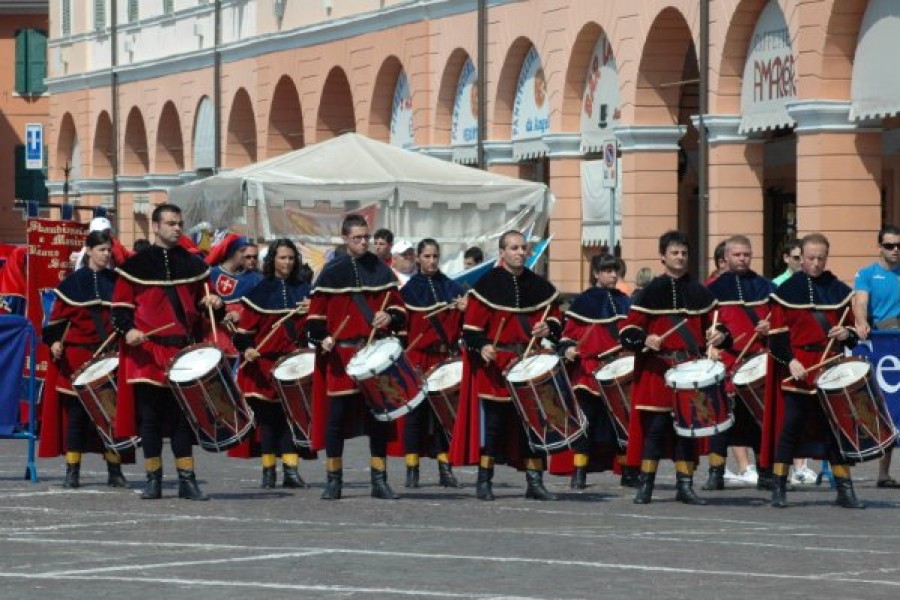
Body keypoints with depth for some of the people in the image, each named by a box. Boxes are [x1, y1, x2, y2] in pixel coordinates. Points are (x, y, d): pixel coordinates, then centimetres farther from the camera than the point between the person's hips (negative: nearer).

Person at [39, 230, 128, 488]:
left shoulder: (116, 281, 10)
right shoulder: (74, 282, 3)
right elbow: (59, 315, 1)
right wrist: (55, 341, -12)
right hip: (78, 354, -2)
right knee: (76, 412, 0)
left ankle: (115, 471, 6)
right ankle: (72, 472, 5)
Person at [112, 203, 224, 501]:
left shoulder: (193, 265, 12)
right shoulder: (135, 265, 3)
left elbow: (203, 303, 19)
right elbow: (120, 307, 3)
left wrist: (213, 304, -4)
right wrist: (128, 330, -15)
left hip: (185, 351, 2)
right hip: (147, 352, -2)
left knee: (183, 417, 2)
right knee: (150, 418, 1)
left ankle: (187, 480, 4)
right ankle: (153, 480, 8)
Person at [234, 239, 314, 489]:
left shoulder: (303, 289, 14)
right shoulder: (259, 291, 5)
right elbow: (245, 327, 1)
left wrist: (311, 310, -5)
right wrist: (247, 348, -16)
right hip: (265, 362, -2)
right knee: (268, 417, 0)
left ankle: (291, 469, -3)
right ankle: (268, 470, 6)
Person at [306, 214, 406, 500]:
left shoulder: (381, 270, 9)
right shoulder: (332, 272, 2)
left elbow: (398, 305, 13)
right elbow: (317, 312, 3)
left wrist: (390, 316, -8)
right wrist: (322, 338, -12)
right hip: (341, 354, -2)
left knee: (379, 415, 3)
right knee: (337, 416, -1)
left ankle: (380, 480, 9)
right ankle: (333, 481, 6)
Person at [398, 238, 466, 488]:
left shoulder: (451, 287, 13)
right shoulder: (410, 289, 5)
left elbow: (461, 322, 9)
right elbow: (403, 325, -2)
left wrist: (464, 309, -13)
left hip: (446, 358, 2)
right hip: (418, 359, -2)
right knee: (417, 411, -3)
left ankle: (445, 468, 3)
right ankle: (412, 469, 1)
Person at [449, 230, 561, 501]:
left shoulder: (539, 286, 11)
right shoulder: (487, 284, -2)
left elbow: (554, 317, 18)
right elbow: (471, 325, -4)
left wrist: (548, 329, -4)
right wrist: (481, 347, -19)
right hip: (496, 364, -4)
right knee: (493, 421, -3)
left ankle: (535, 482, 8)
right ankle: (484, 482, 4)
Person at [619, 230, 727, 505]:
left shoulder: (698, 292, 11)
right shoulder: (651, 292, 1)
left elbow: (712, 322, 20)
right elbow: (629, 330, -1)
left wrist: (718, 335, -2)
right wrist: (644, 340, -20)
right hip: (657, 369, -3)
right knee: (656, 426, -5)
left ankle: (685, 485, 9)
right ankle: (645, 485, 1)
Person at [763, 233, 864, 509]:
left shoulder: (839, 290, 10)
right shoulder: (787, 291, 1)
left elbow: (854, 328, 16)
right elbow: (777, 334, -3)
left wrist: (847, 334, -7)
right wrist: (790, 361, -16)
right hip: (797, 370, -3)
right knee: (791, 426, -5)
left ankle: (845, 490, 8)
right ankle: (779, 488, 2)